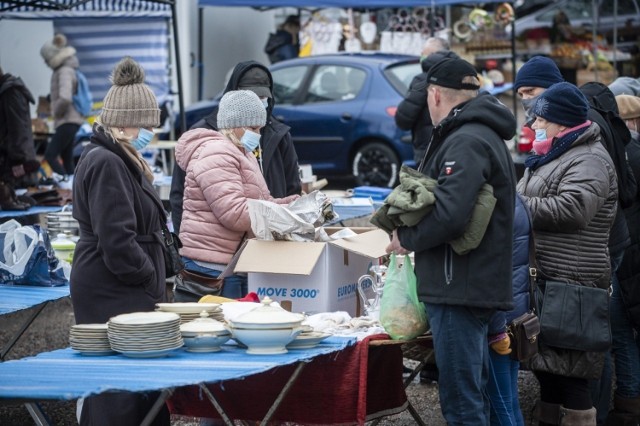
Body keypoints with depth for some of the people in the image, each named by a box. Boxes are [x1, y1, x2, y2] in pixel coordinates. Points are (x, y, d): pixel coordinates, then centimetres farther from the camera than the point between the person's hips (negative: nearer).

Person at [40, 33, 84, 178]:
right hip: (70, 120, 10)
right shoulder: (62, 70, 13)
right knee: (67, 158, 10)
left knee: (50, 155, -12)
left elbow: (65, 98, -31)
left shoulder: (65, 71, -17)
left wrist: (57, 112, -13)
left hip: (68, 121, -10)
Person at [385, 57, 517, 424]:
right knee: (474, 396, 18)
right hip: (477, 285, 11)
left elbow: (449, 214, -26)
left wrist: (406, 238, -11)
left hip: (460, 288, -11)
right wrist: (410, 231, 13)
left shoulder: (466, 142, -16)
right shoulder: (485, 135, 18)